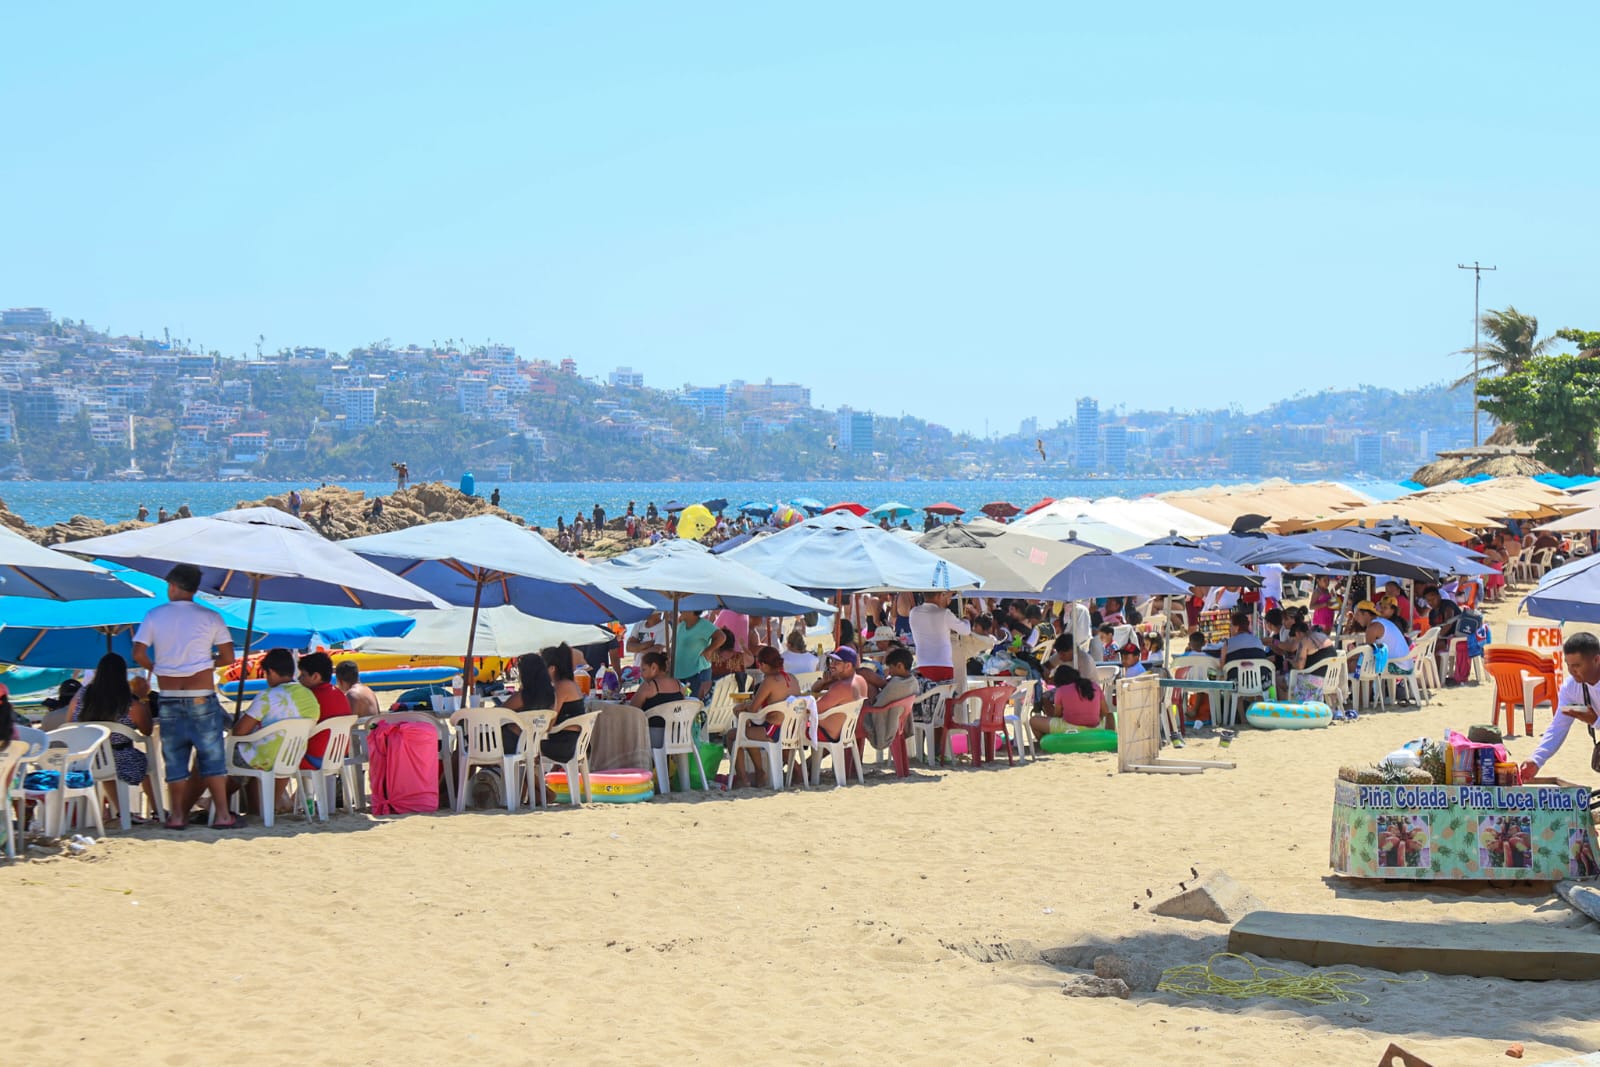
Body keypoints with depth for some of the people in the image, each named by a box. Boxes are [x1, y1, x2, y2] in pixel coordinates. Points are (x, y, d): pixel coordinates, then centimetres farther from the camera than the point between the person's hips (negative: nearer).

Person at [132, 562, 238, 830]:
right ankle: (222, 814, -1)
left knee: (174, 758, 7)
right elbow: (228, 657, -2)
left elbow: (139, 654, -5)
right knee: (211, 755, 3)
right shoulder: (210, 617, 0)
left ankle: (177, 815, 6)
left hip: (169, 697, 1)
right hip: (202, 697, -1)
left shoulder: (155, 616, 2)